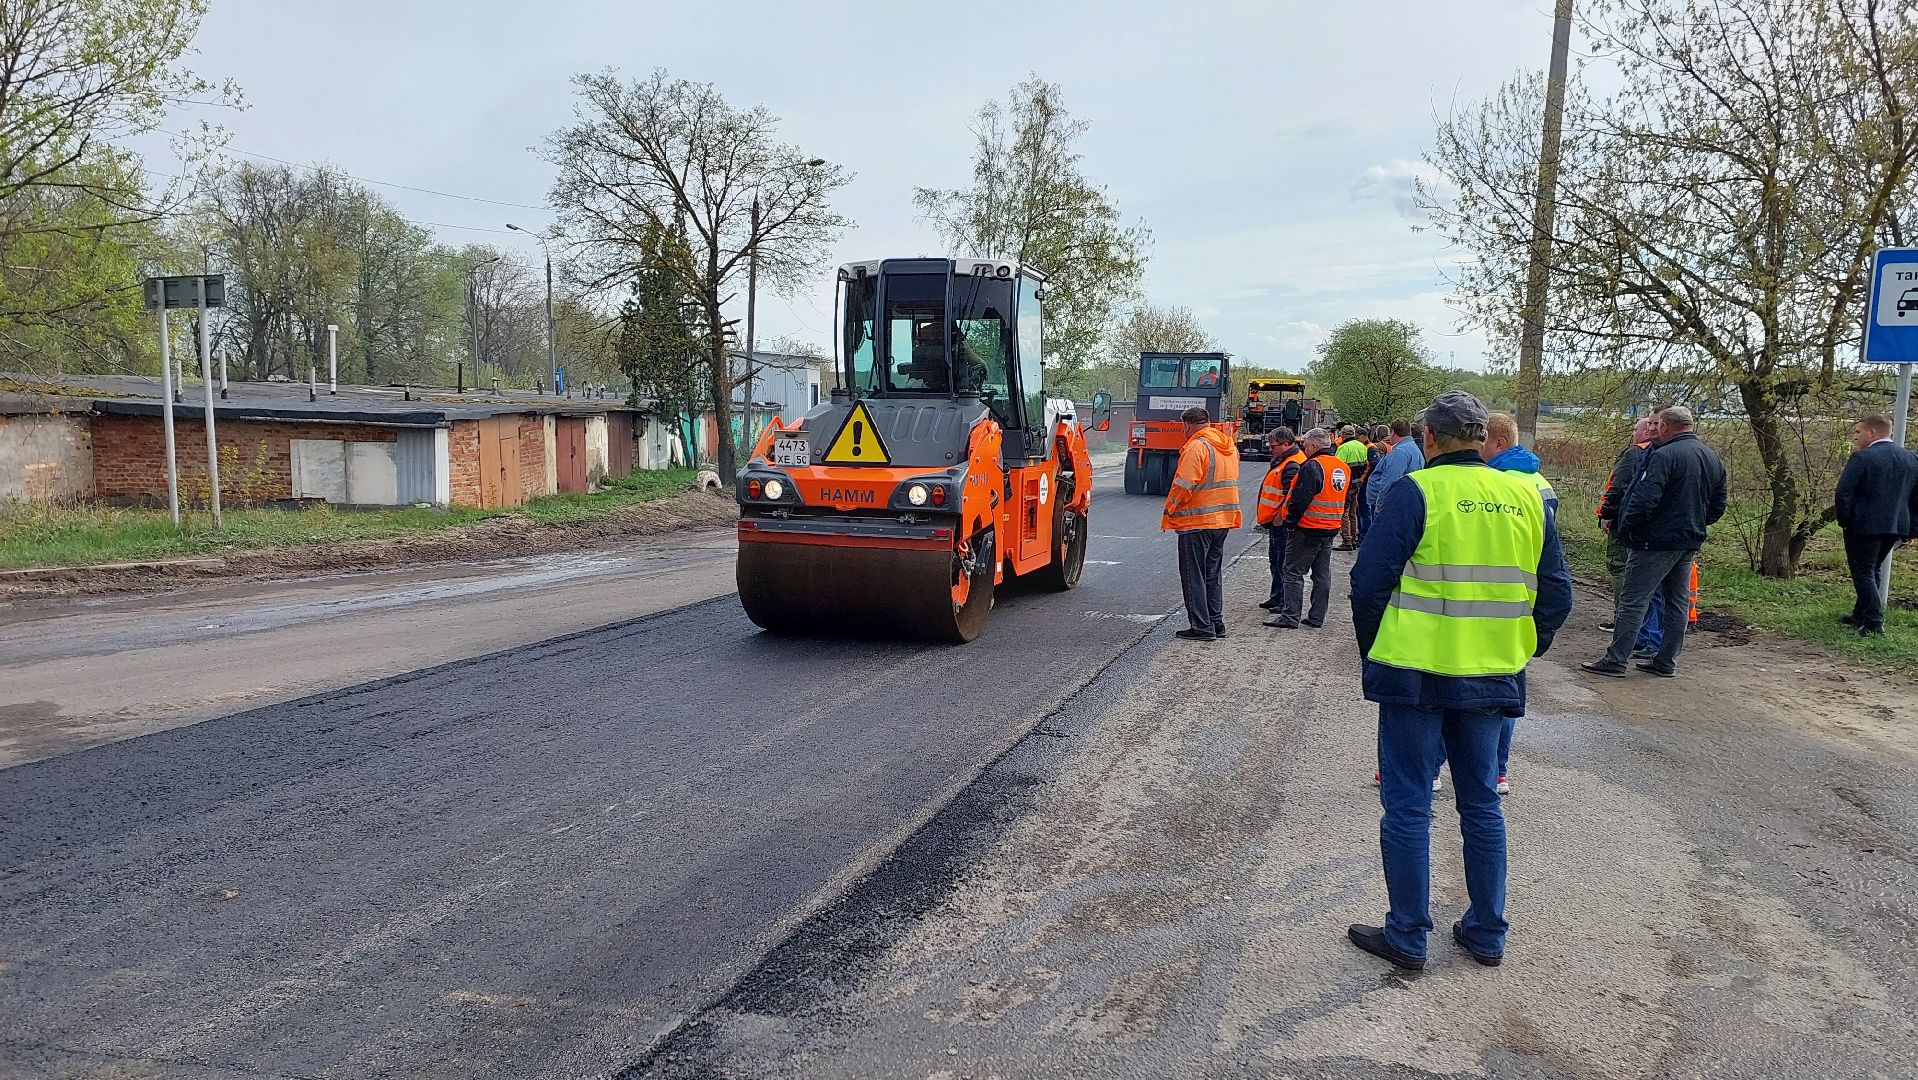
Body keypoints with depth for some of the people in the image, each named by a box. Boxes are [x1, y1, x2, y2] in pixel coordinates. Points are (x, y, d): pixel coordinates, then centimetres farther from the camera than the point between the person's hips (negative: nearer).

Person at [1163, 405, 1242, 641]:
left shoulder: (1197, 447, -16)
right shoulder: (1230, 446, 10)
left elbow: (1183, 486, -20)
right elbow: (1229, 482, 15)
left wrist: (1170, 510, -6)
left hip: (1196, 521, -8)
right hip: (1223, 520, 8)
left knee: (1193, 576, 0)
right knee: (1213, 573, 17)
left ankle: (1202, 627, 0)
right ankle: (1216, 623, 22)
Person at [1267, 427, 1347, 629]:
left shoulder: (1312, 466, -17)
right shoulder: (1344, 468, 11)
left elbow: (1300, 499, -21)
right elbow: (1345, 499, 19)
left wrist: (1290, 522, -12)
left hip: (1307, 529, -8)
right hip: (1331, 530, 9)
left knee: (1294, 572, -3)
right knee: (1322, 574, 13)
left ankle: (1290, 617, -5)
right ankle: (1317, 618, 17)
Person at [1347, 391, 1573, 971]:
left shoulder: (1417, 491, -10)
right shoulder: (1527, 497, 5)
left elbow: (1369, 581, -12)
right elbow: (1557, 594, 9)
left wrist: (1374, 650, 4)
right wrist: (1521, 652, 18)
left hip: (1415, 673, -5)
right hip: (1492, 680, 5)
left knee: (1407, 807, 5)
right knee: (1481, 804, 17)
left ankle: (1407, 937, 12)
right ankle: (1487, 933, 26)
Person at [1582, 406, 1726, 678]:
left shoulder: (1664, 456, -18)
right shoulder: (1714, 459, 10)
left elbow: (1645, 500, -23)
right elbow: (1718, 507, 15)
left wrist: (1624, 529, -11)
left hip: (1657, 541, -8)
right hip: (1691, 543, 8)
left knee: (1633, 601, -4)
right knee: (1678, 602, 14)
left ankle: (1615, 661, -3)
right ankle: (1666, 662, 20)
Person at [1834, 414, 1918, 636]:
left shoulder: (1862, 458, -14)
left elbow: (1843, 494, -18)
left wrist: (1844, 520, -4)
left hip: (1865, 526, -7)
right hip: (1897, 527, 7)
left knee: (1864, 573, 1)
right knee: (1872, 571, 20)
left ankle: (1874, 624, -4)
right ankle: (1861, 615, 27)